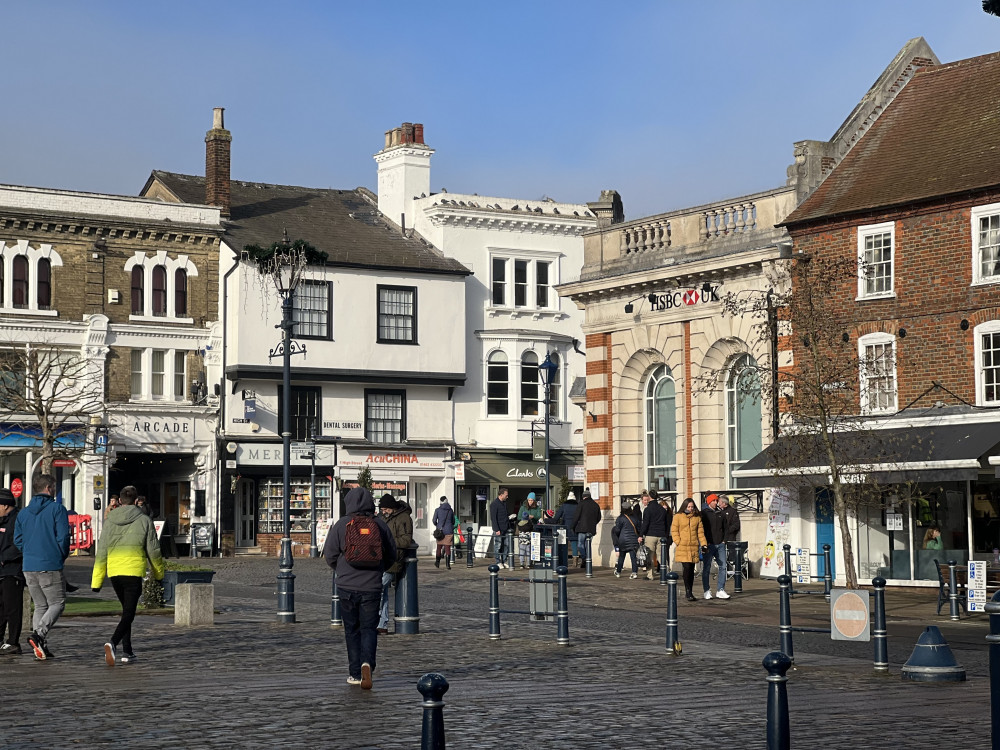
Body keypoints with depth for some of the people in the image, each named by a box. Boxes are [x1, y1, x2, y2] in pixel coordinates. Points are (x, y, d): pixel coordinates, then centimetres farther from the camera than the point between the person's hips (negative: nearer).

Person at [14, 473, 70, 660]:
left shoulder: (23, 513, 10)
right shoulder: (57, 509, -7)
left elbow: (18, 540, 10)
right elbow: (63, 537, -12)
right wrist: (62, 556, 5)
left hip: (29, 568, 6)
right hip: (51, 567, -6)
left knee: (40, 606, 14)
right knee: (57, 603, 3)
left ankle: (40, 647, 6)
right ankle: (39, 634, -19)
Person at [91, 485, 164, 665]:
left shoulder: (110, 521, 8)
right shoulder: (144, 520, -1)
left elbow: (102, 552, 7)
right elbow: (153, 550, 3)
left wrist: (96, 581, 9)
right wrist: (159, 572, 19)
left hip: (113, 572, 4)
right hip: (133, 572, -4)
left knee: (126, 610, 21)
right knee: (129, 613, -4)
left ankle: (127, 651, 20)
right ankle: (113, 643, -29)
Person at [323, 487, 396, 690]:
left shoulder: (341, 525, -5)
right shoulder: (380, 525, 0)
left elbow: (329, 555, -2)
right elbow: (391, 555, 8)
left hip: (347, 587, 0)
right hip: (372, 586, 0)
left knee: (352, 629, 12)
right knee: (369, 628, 6)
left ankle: (355, 673, 13)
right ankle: (367, 662, -20)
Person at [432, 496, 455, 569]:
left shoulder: (438, 510, -3)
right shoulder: (450, 510, 4)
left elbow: (434, 520, -5)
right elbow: (453, 521, 13)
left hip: (440, 530, 0)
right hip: (449, 531, 0)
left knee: (439, 547, 14)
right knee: (447, 548, 1)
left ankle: (437, 562, 24)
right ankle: (447, 564, -5)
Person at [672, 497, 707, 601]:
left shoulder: (697, 517, 12)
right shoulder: (678, 517, 4)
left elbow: (700, 532, 12)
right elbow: (674, 531, 3)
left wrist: (703, 544, 1)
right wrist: (678, 542, -7)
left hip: (694, 547, 3)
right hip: (682, 547, -3)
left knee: (691, 570, 6)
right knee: (687, 568, -14)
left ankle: (689, 592, 14)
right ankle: (688, 592, -10)